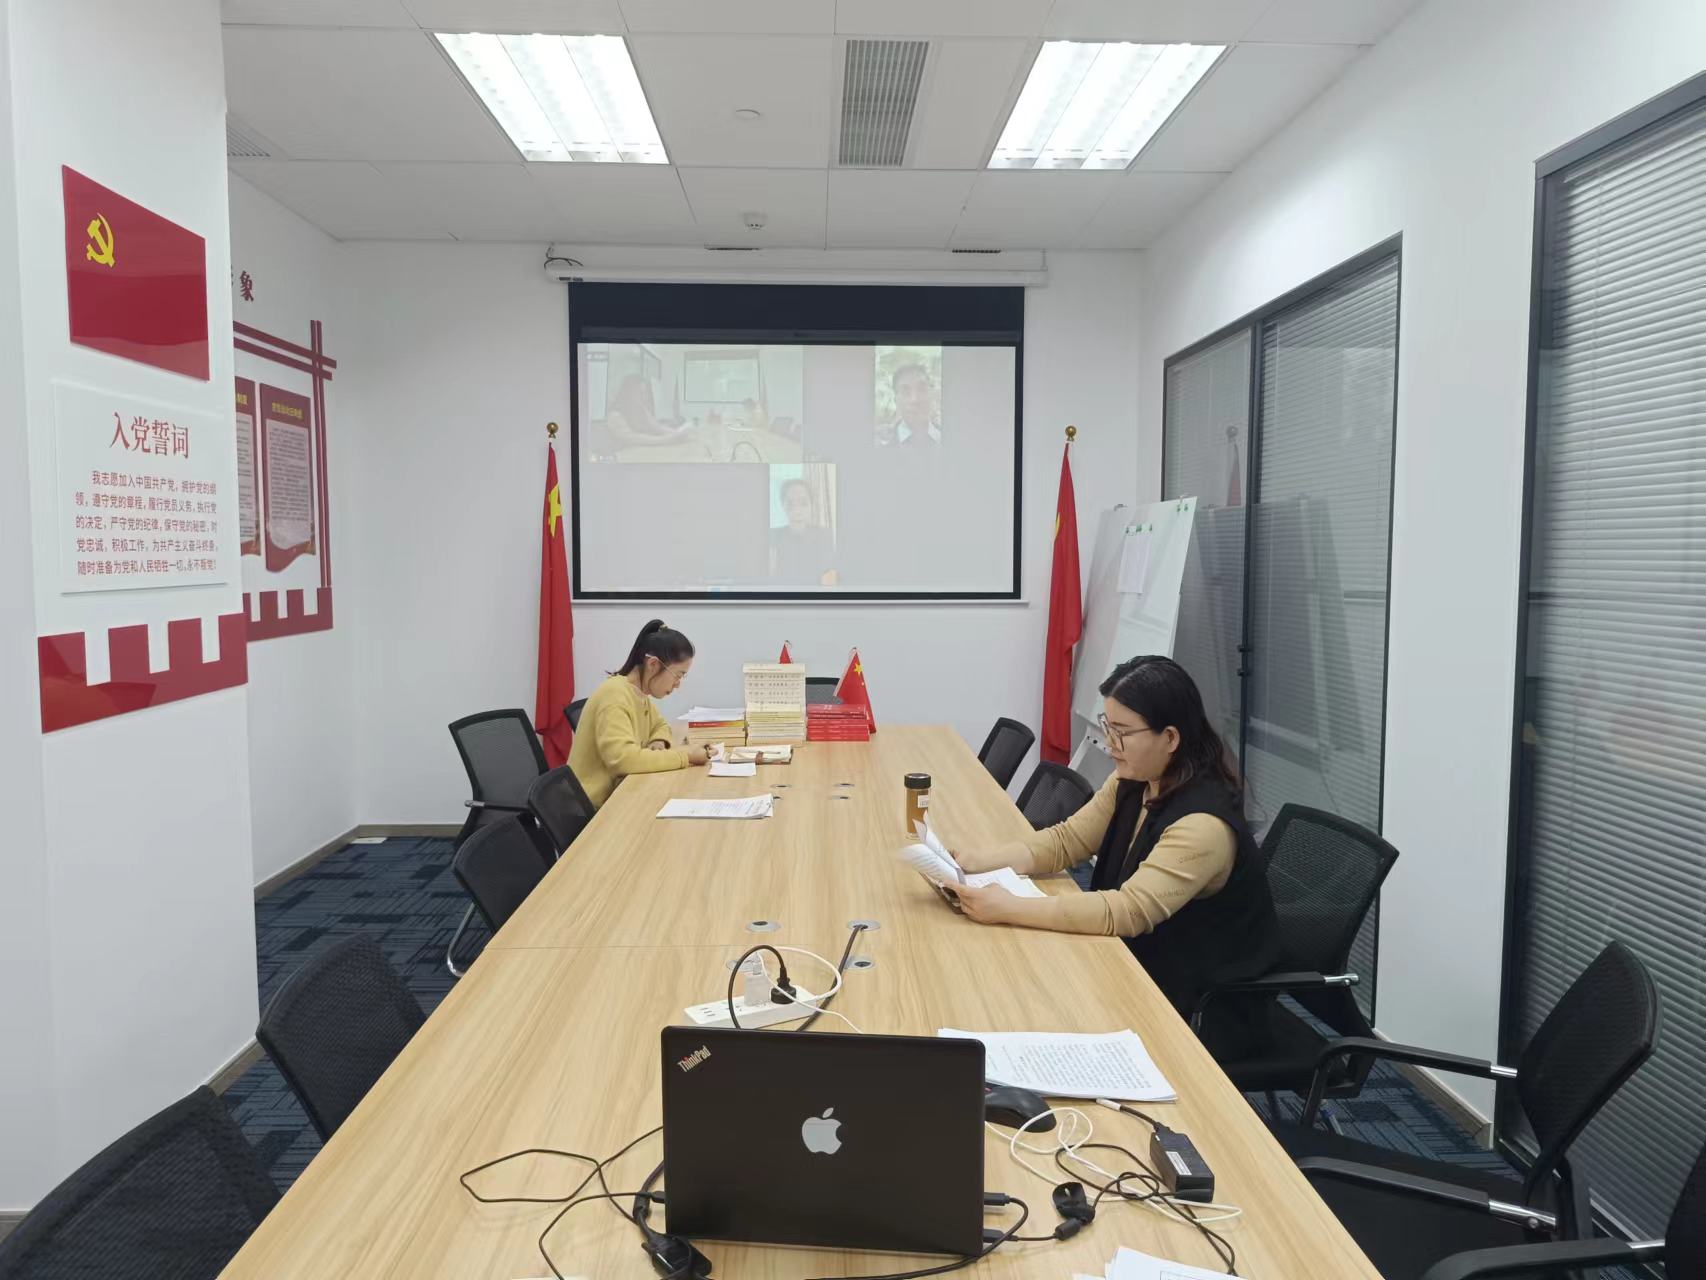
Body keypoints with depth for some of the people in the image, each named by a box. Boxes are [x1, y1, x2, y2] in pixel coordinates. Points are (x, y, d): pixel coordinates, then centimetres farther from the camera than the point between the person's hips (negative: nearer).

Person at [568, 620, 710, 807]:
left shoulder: (640, 694, 5)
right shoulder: (615, 695, -20)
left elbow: (660, 726, 23)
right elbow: (623, 758, -31)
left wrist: (659, 743, 0)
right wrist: (684, 755, -24)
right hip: (595, 808, -8)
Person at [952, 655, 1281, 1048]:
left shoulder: (1204, 824, -29)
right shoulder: (1133, 782, -3)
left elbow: (1129, 911, -35)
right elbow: (1065, 840, 0)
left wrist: (1009, 909, -38)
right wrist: (974, 862, -14)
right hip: (1142, 967, 7)